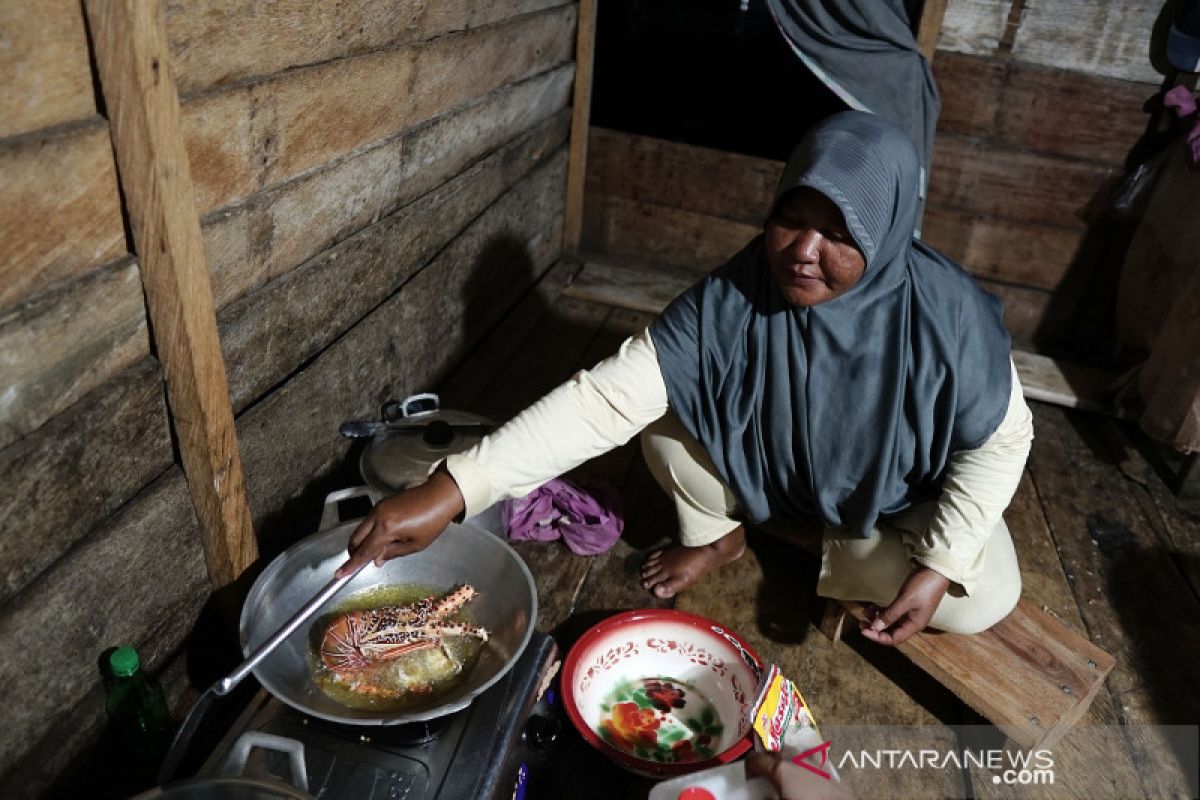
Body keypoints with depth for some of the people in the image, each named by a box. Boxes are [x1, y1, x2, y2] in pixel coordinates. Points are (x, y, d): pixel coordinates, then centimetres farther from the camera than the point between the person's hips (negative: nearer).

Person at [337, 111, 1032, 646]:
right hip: (765, 476, 1)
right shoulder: (730, 302, -31)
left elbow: (1001, 441, -15)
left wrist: (937, 568, -24)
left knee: (982, 601, -20)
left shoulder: (947, 316, -31)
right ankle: (717, 536, 7)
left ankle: (838, 554, 8)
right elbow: (606, 396, -37)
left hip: (898, 501, 0)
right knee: (667, 419, -22)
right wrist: (450, 491, -46)